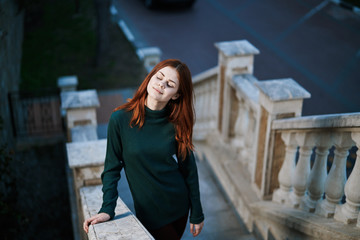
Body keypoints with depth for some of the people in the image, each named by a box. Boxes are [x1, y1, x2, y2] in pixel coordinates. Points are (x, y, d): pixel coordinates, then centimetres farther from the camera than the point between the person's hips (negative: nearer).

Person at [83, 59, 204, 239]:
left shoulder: (176, 125, -8)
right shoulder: (120, 119, -15)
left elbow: (189, 170, -1)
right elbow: (112, 168, -7)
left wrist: (197, 214, 3)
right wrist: (107, 209, -15)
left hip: (180, 207, 3)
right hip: (150, 211, -2)